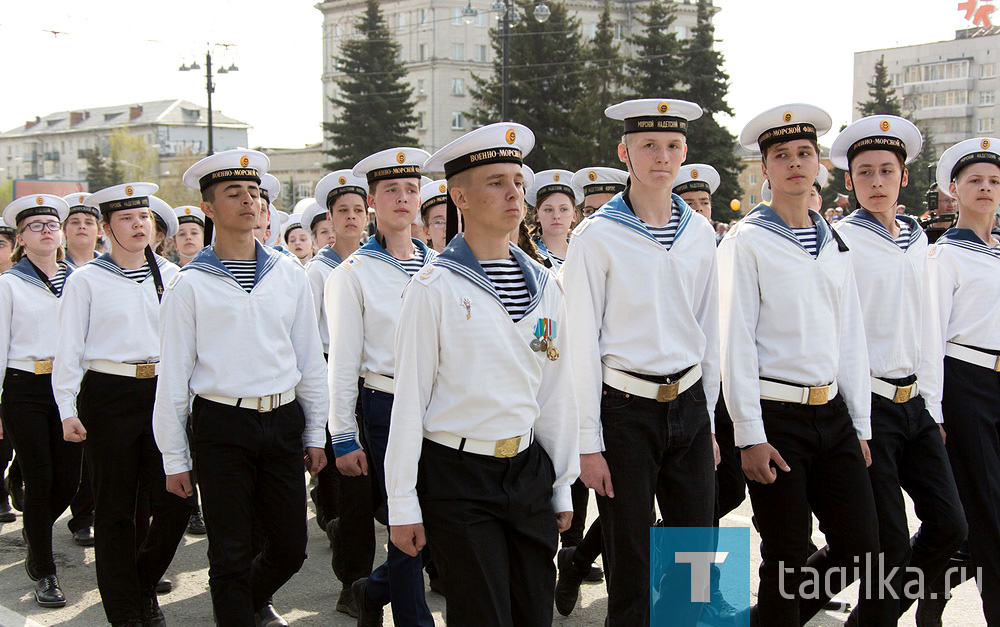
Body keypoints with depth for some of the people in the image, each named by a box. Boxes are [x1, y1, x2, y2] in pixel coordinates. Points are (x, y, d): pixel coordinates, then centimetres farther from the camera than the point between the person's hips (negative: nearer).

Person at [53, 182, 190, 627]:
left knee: (175, 501, -1)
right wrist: (67, 409, -6)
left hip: (162, 391, 3)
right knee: (116, 507, 4)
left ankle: (145, 584, 24)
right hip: (108, 394, -3)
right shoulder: (86, 280, 1)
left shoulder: (169, 275, 9)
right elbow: (69, 347, 0)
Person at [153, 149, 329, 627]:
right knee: (230, 552, 2)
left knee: (291, 547, 11)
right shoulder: (190, 284, -3)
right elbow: (173, 375, -1)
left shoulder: (289, 275, 7)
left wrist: (315, 434, 11)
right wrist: (174, 458, -2)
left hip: (283, 421, 3)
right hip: (221, 426, -3)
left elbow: (310, 359, 12)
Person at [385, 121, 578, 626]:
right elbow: (410, 398, -8)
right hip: (458, 476, -5)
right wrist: (402, 503, -8)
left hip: (528, 469, 5)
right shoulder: (435, 287, -9)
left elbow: (557, 393, 11)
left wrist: (562, 487, 11)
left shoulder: (543, 285, 7)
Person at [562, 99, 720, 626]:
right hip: (625, 409, -4)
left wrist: (708, 417, 13)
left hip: (689, 403, 4)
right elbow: (581, 344, -8)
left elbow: (709, 331, 14)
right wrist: (588, 443, -10)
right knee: (630, 564, 4)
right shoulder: (597, 236, -7)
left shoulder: (699, 232, 7)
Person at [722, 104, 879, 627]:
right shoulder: (747, 241, -5)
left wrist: (860, 424, 10)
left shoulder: (834, 242, 12)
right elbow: (735, 342, -9)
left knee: (861, 545, 6)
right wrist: (750, 435, -13)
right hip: (777, 416, -6)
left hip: (833, 412, 6)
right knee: (785, 557, 1)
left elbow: (851, 336, 14)